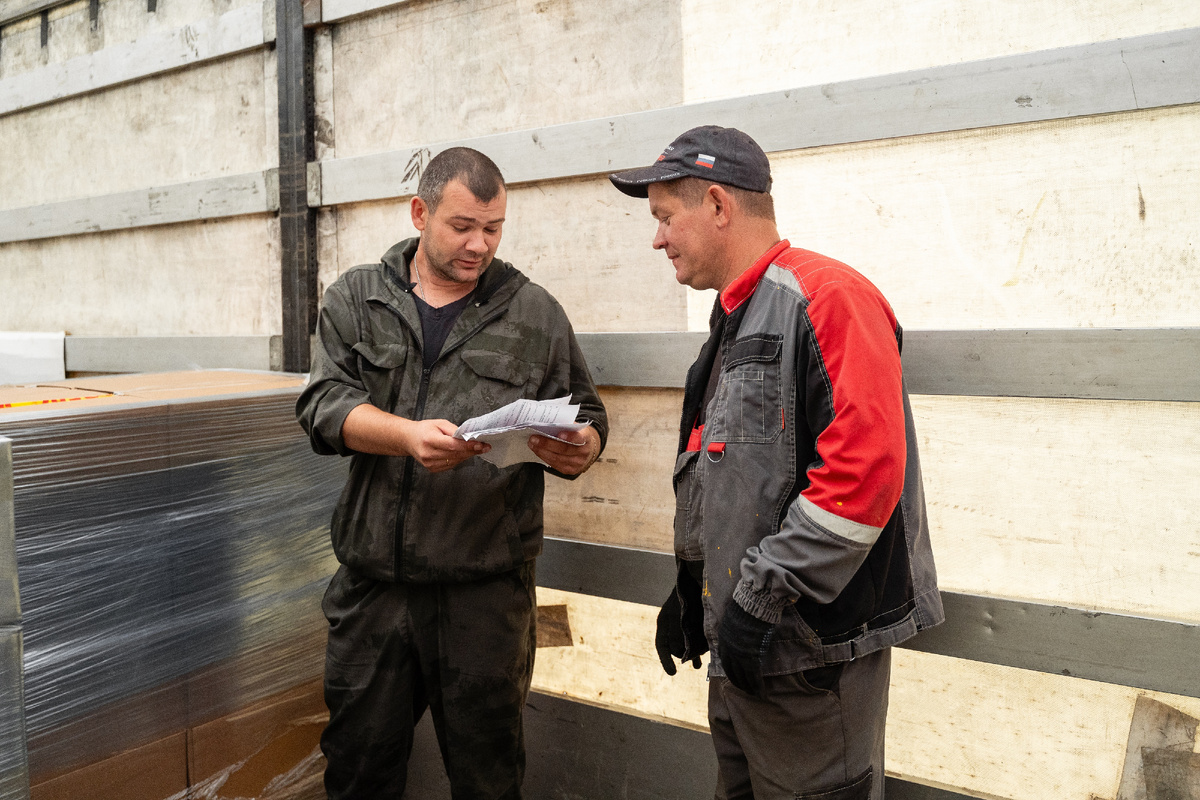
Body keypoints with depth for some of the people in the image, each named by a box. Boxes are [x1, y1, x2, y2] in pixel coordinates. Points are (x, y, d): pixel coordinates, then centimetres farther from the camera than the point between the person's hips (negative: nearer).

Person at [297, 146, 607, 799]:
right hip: (374, 581, 1)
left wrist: (577, 450, -16)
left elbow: (586, 418, 8)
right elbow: (326, 404, -4)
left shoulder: (534, 312, 6)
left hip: (487, 588, -1)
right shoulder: (355, 299, 8)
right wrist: (407, 434, -22)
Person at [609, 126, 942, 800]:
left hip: (811, 648, -9)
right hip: (741, 645, 9)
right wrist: (693, 585, 18)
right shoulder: (735, 320, 15)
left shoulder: (828, 297, -16)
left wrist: (762, 597, -22)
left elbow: (863, 472, -25)